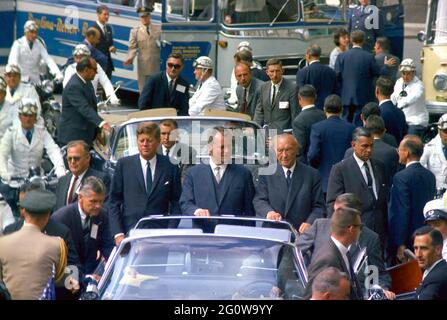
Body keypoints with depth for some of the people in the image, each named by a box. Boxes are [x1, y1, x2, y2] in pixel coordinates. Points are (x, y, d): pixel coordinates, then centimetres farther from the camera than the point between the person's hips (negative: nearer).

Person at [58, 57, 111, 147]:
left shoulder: (87, 83, 11)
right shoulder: (74, 86, -21)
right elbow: (84, 108, -31)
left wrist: (97, 132, 16)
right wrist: (101, 123, -42)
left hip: (86, 135, 10)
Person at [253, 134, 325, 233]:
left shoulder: (312, 175, 9)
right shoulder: (267, 174, 12)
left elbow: (318, 206, 6)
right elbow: (259, 200, 4)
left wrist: (310, 223, -13)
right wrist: (268, 212, -18)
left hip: (301, 233, 1)